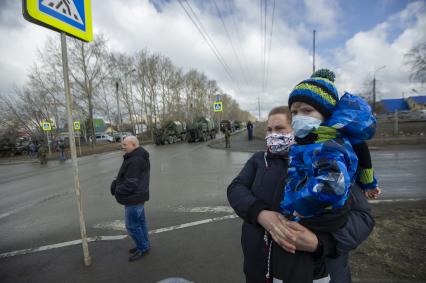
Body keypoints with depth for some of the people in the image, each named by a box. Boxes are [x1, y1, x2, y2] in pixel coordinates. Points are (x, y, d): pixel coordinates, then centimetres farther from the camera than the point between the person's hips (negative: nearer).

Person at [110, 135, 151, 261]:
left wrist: (117, 189, -12)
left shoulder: (135, 161, -27)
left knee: (132, 225, 5)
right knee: (140, 222, 21)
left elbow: (131, 184, -27)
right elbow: (127, 177, 16)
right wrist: (116, 183, 3)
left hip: (134, 199, -10)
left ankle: (143, 247, 21)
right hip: (138, 196, 10)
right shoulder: (139, 157, 8)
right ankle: (144, 245, 36)